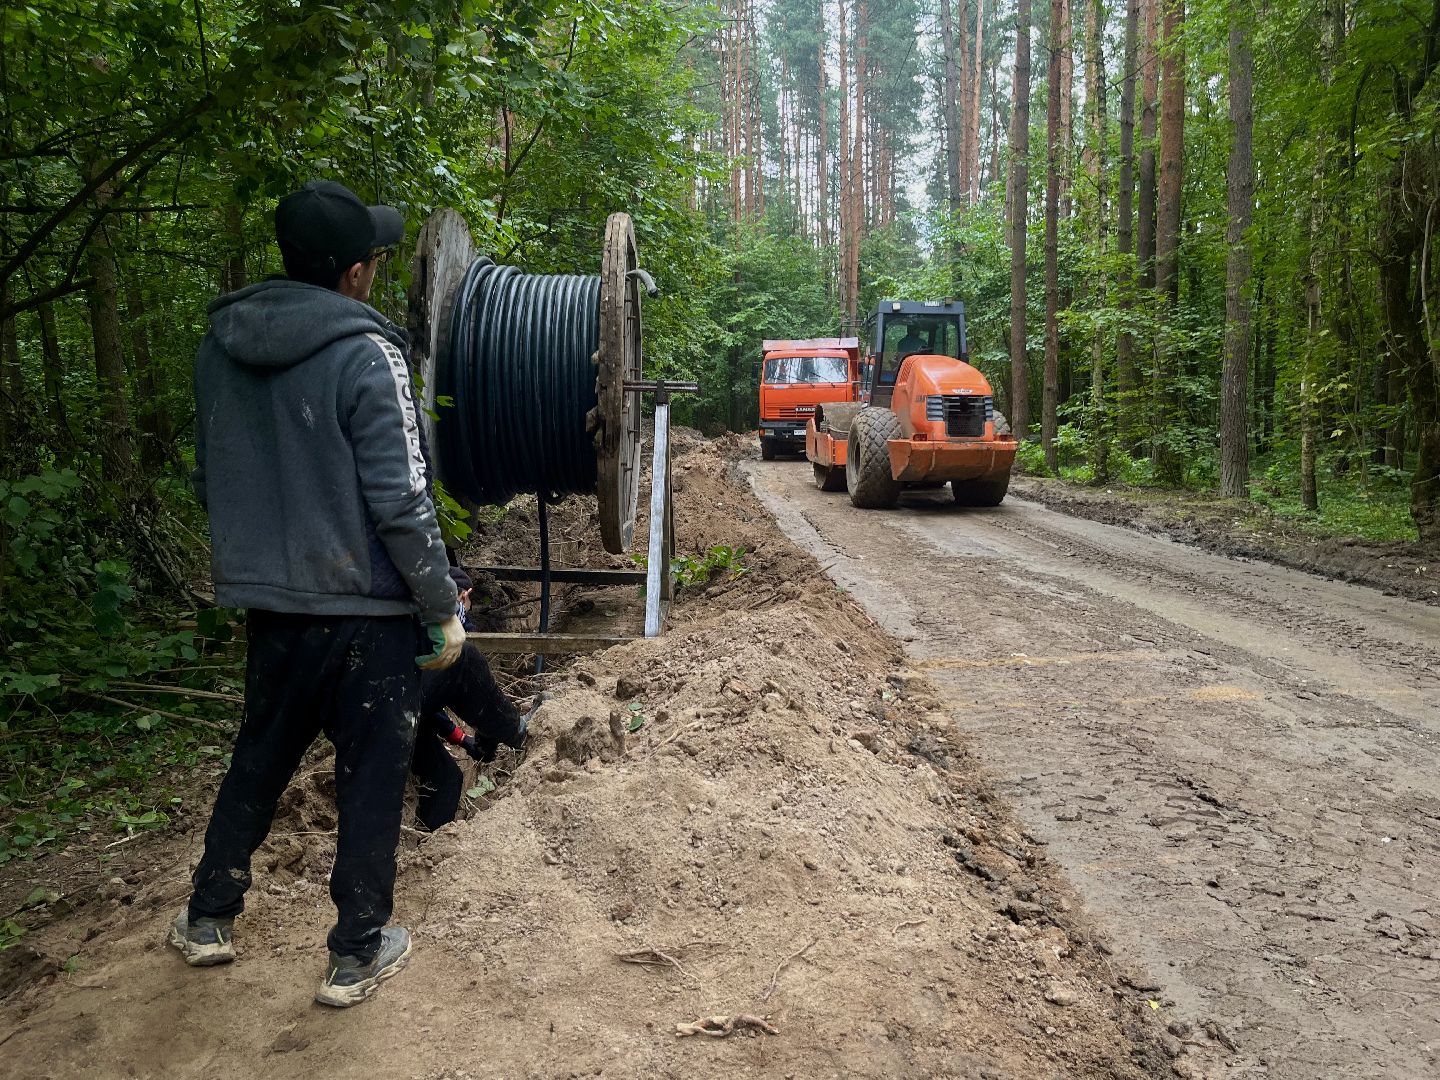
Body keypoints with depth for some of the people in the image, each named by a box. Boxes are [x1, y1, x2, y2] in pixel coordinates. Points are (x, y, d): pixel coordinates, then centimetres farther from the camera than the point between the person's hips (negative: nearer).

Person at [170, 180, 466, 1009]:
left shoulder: (222, 347, 4)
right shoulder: (366, 356, -17)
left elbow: (210, 480, 13)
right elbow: (400, 503, -19)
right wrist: (443, 611, -10)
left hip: (269, 601, 6)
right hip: (365, 608, -6)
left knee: (260, 758, 24)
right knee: (371, 776, 9)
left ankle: (210, 919, 38)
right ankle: (358, 955, 22)